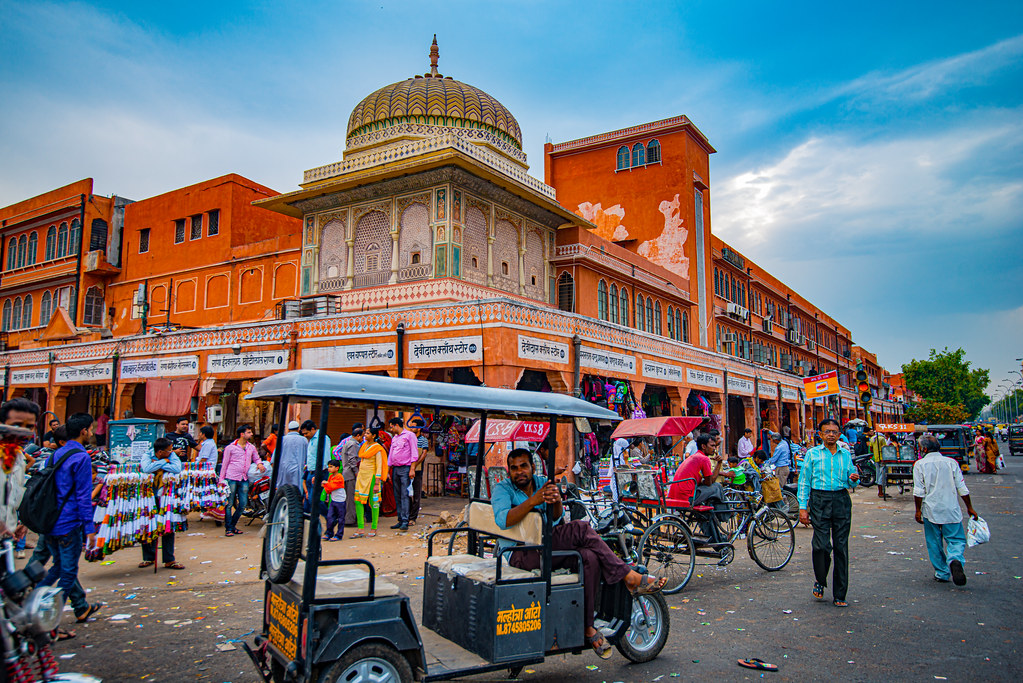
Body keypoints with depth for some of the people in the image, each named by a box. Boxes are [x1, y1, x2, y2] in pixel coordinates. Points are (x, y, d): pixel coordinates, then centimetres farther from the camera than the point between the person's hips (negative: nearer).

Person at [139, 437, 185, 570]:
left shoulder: (172, 455, -2)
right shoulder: (147, 456, -5)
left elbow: (177, 469, -21)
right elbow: (146, 469, -27)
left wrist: (157, 464, -16)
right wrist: (164, 461, -17)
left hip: (165, 497, 0)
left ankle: (169, 560, 10)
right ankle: (149, 557, 23)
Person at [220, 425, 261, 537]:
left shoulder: (251, 447, 12)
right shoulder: (230, 447, 0)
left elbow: (256, 458, 25)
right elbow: (225, 464, 3)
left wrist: (259, 463, 0)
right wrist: (221, 480, 1)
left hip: (244, 479, 4)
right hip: (231, 478, -4)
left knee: (242, 505, 4)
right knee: (229, 504, -2)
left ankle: (232, 525, 21)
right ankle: (228, 528, 7)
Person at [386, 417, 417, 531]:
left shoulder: (409, 435, -2)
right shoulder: (394, 438, 20)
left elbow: (414, 453, -6)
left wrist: (412, 469, -13)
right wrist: (389, 471, 18)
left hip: (405, 468, -7)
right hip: (395, 469, 7)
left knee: (404, 495, -12)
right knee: (397, 496, 6)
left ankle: (405, 522, -14)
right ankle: (400, 521, 10)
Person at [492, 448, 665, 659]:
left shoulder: (542, 483, 12)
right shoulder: (502, 490, -1)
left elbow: (556, 518, -4)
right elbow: (503, 520, -22)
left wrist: (556, 501, -27)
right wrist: (532, 501, -32)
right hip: (520, 556, -6)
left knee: (589, 557, -26)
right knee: (581, 529, -26)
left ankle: (587, 626, -15)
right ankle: (631, 578, -19)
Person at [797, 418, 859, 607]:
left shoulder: (845, 454, 13)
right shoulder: (812, 454, 5)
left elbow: (851, 484, 19)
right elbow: (804, 482, 4)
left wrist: (854, 479, -6)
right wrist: (803, 507, -3)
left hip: (842, 501, 3)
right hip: (820, 501, -2)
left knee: (841, 547, 2)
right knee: (821, 545, -12)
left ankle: (840, 595, 11)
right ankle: (820, 582, 16)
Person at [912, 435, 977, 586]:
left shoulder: (920, 464, -4)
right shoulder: (951, 463, 2)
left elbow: (919, 491, -8)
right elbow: (962, 489, 4)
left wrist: (918, 510, 0)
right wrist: (969, 507, 14)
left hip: (930, 511, -1)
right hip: (951, 510, 1)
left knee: (934, 543, 10)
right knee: (956, 539, 6)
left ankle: (942, 573, 14)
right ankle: (955, 560, -23)